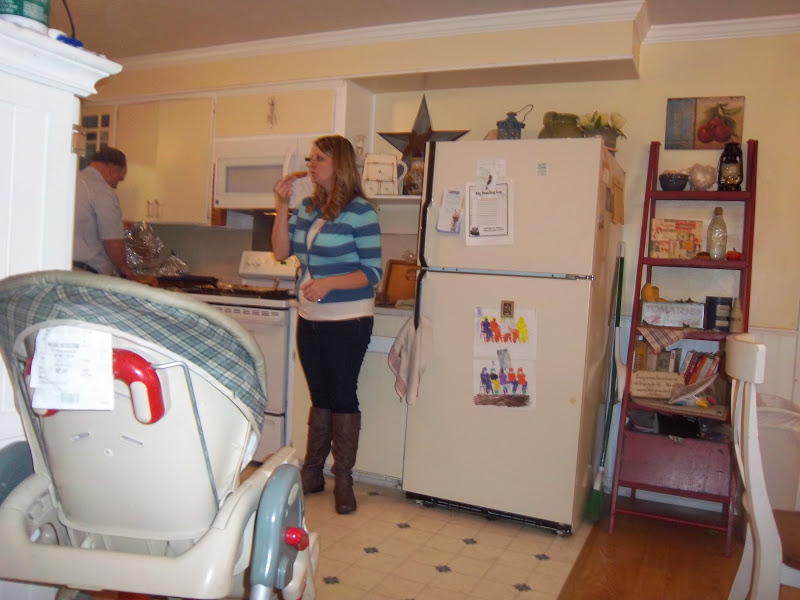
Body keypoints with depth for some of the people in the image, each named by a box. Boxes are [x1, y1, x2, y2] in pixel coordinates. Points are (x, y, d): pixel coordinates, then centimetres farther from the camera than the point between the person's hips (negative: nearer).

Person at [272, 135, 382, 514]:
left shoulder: (359, 212, -10)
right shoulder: (307, 209, 9)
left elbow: (373, 272, -12)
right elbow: (282, 251, 5)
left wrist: (329, 283, -23)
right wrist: (281, 206, -3)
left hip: (347, 322, -6)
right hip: (310, 319, 6)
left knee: (342, 396, 2)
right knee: (319, 397, 15)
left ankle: (343, 480, 17)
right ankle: (312, 473, 27)